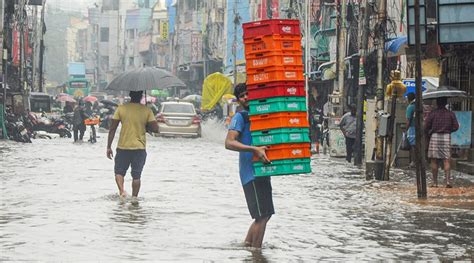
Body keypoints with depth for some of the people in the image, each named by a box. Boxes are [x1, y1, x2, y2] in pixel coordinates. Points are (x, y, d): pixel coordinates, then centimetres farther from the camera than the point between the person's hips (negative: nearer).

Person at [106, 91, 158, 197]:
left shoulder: (121, 109, -5)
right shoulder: (147, 110, -5)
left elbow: (112, 129, -5)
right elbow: (155, 129, -8)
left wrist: (109, 147, 0)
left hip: (123, 147, 0)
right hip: (139, 148, 0)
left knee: (119, 172, 13)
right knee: (136, 175, 10)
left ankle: (122, 191, -10)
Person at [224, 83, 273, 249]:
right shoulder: (240, 117, -7)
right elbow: (229, 143, -20)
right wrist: (254, 149, -31)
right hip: (251, 172, -9)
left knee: (265, 215, 15)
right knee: (262, 216, -9)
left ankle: (247, 246, 23)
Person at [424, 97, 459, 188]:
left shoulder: (432, 113, -2)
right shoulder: (450, 114, 3)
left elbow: (426, 127, -4)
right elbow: (456, 126, 2)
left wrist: (428, 136, 12)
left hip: (434, 136, -1)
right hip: (446, 137, 1)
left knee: (434, 160, 4)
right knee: (446, 160, -1)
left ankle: (435, 182, 4)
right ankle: (448, 181, -14)